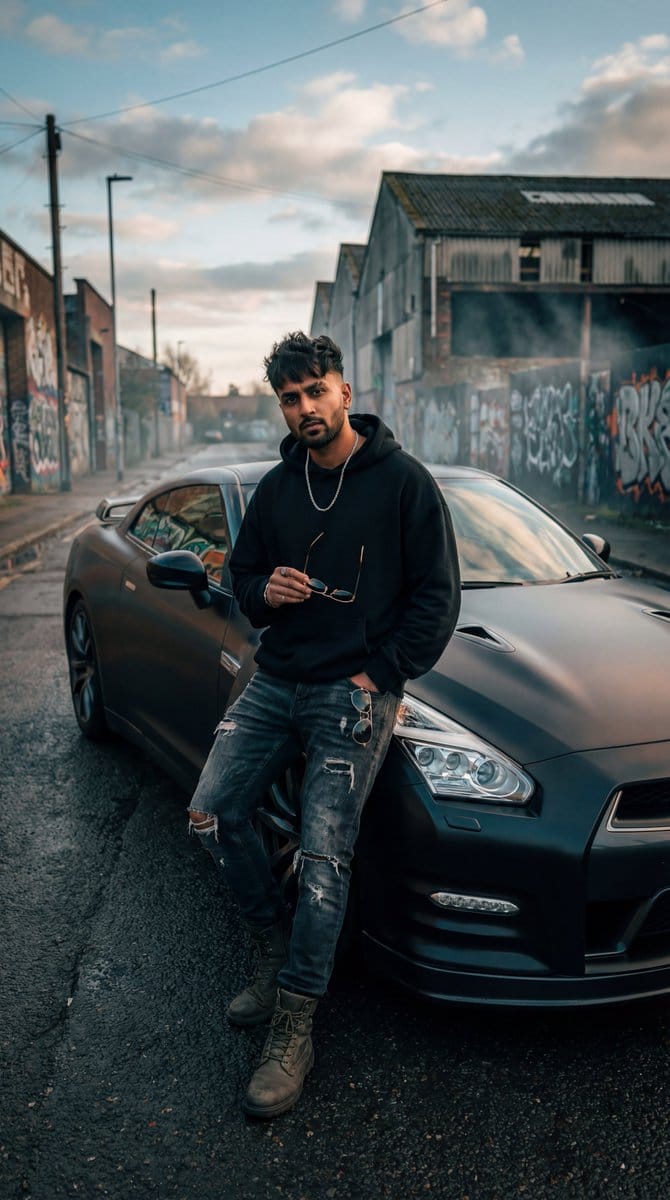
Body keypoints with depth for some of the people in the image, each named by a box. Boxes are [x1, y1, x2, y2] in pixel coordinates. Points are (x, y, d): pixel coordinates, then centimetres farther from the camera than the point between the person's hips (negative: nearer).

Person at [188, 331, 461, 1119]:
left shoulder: (402, 480, -6)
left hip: (355, 691, -5)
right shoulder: (277, 487, 9)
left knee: (323, 854, -11)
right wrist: (262, 591, -6)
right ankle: (276, 954, 21)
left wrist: (380, 675, -12)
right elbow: (242, 571, 18)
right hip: (275, 681, 6)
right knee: (212, 812, -1)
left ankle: (292, 1034, 3)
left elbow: (437, 595, -5)